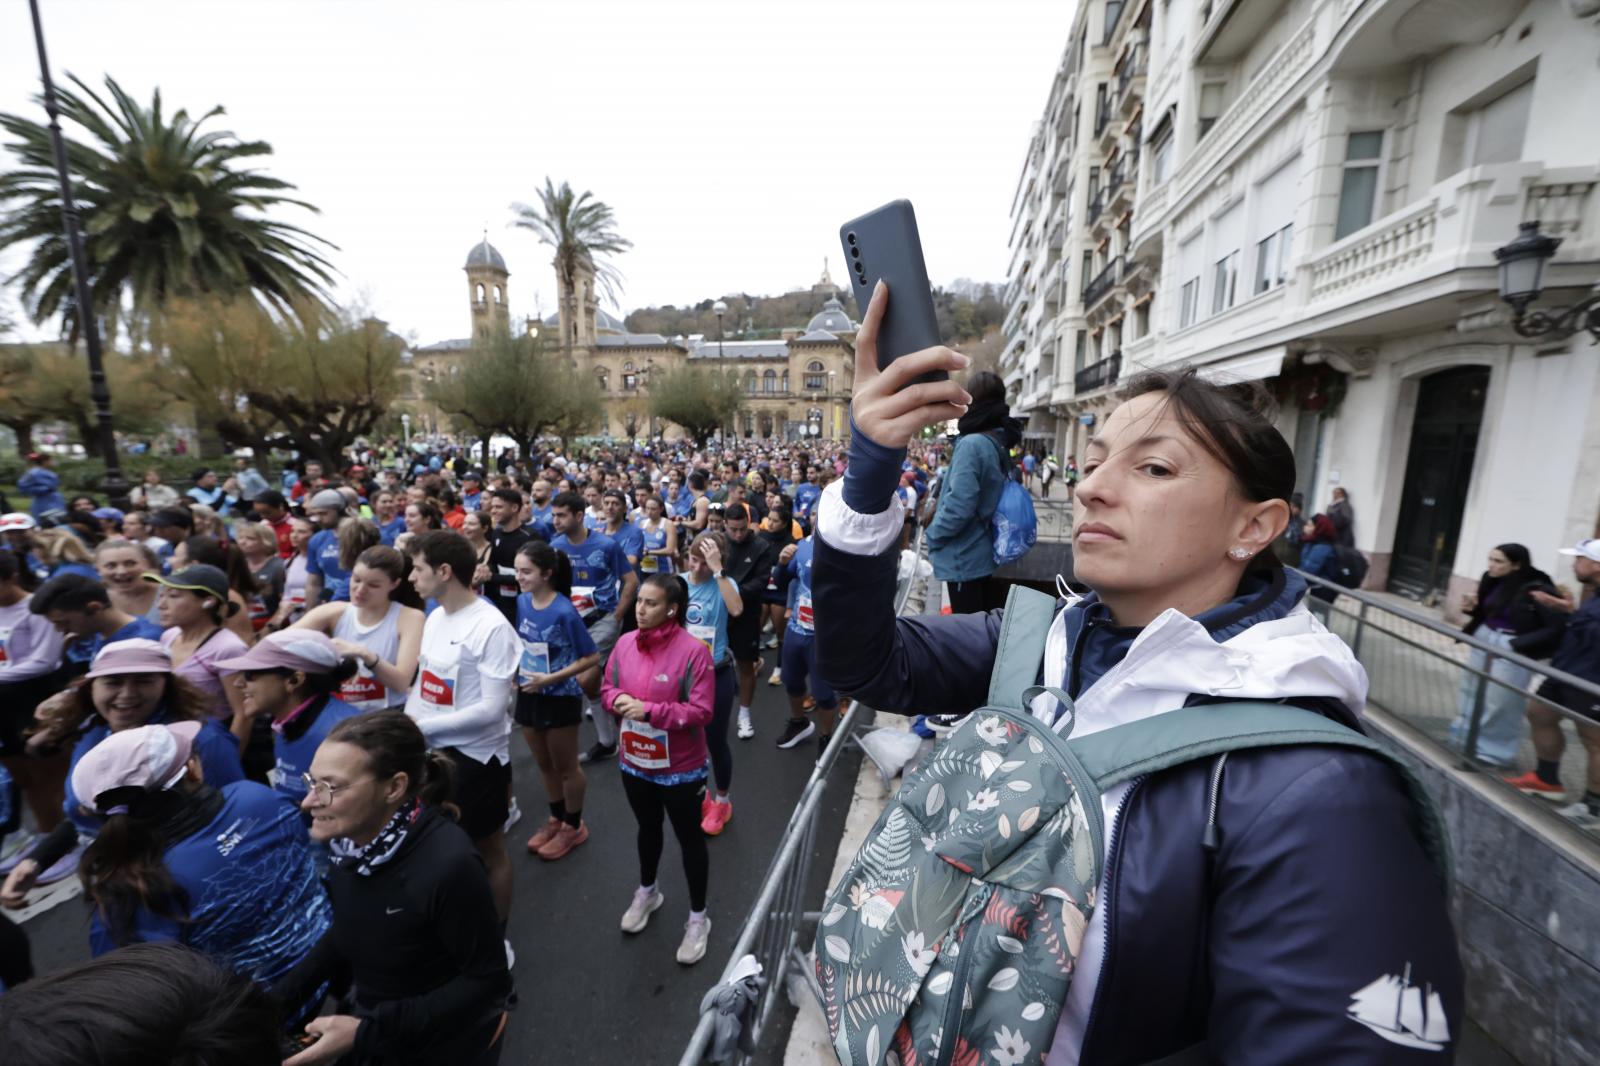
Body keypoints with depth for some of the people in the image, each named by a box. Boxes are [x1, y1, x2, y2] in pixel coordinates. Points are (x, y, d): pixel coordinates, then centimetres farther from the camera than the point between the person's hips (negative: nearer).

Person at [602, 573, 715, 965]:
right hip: (634, 762, 5)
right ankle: (647, 892, 55)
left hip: (680, 768, -5)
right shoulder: (625, 643, -8)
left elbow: (701, 712, -23)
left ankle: (698, 917, 36)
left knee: (689, 838, 14)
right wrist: (618, 699, -18)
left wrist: (649, 710, -30)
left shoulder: (693, 650, -25)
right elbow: (608, 687, 5)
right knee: (648, 829, 29)